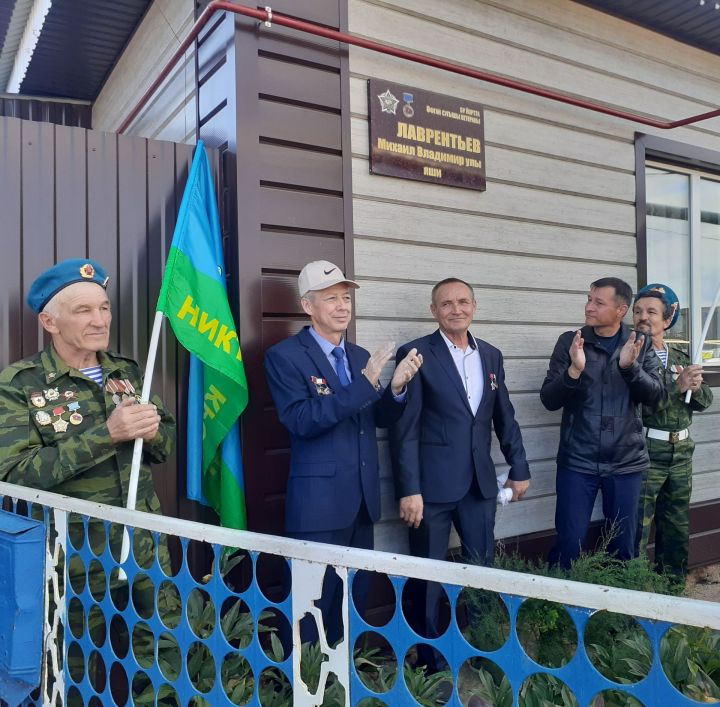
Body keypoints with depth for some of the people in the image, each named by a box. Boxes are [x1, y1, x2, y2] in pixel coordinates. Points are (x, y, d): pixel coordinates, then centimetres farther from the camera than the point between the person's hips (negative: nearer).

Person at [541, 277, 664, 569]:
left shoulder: (641, 345, 4)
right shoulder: (570, 341, -1)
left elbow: (655, 396, -4)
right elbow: (549, 399, -6)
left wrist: (630, 366, -22)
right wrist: (574, 371, -24)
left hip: (626, 462, 2)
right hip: (577, 461, -1)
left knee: (623, 544, 11)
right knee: (569, 543, 1)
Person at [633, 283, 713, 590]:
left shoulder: (680, 357, 10)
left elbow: (705, 401, 11)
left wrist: (696, 388, -9)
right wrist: (678, 386, -24)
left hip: (681, 453, 7)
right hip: (645, 453, -6)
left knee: (677, 528, 17)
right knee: (638, 531, -6)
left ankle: (673, 589, 31)